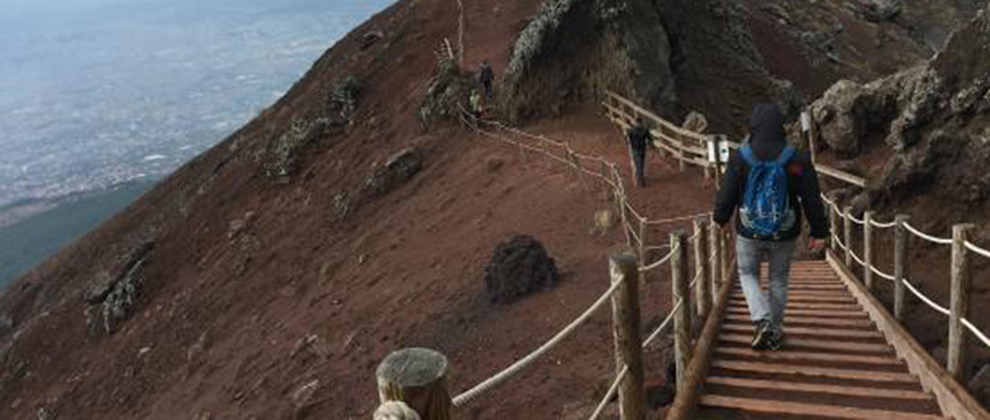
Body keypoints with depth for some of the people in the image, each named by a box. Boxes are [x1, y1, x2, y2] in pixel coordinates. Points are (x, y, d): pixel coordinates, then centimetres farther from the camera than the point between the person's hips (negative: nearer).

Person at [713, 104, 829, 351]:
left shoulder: (740, 158, -12)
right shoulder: (797, 159, -9)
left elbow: (727, 195, -4)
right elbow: (811, 199, -5)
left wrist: (720, 219, 14)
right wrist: (819, 232, 3)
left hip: (749, 233, -1)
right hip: (784, 235, 1)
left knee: (748, 275, 19)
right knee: (779, 280, 18)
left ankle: (762, 321, -2)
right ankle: (775, 332, 26)